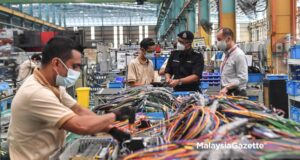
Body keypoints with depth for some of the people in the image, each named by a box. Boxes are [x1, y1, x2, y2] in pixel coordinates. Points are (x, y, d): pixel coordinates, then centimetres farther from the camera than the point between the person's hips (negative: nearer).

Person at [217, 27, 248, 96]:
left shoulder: (239, 54, -14)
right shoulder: (227, 54, 12)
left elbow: (242, 79, -19)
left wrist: (226, 87, -25)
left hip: (236, 94, -8)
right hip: (226, 93, 8)